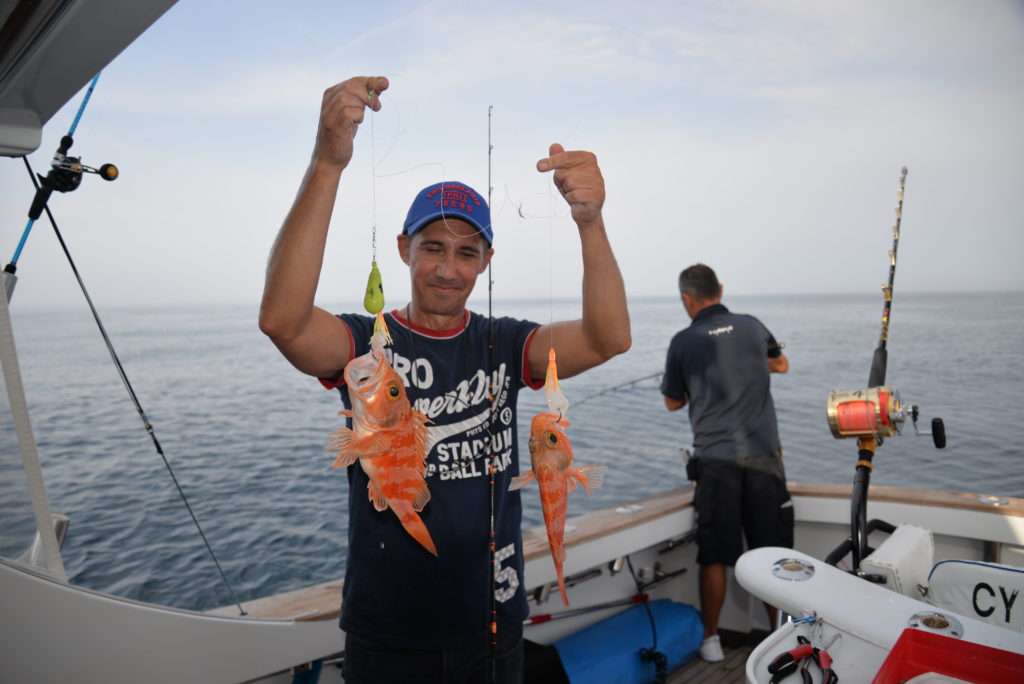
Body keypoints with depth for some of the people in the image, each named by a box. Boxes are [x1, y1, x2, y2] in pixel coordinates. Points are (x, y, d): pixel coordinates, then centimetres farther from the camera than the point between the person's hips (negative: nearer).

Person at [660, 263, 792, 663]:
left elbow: (673, 403, 11)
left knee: (714, 557, 8)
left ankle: (711, 640, 19)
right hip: (763, 456, 2)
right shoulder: (752, 326, 6)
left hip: (715, 460, -2)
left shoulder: (684, 341, -2)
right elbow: (781, 365, 27)